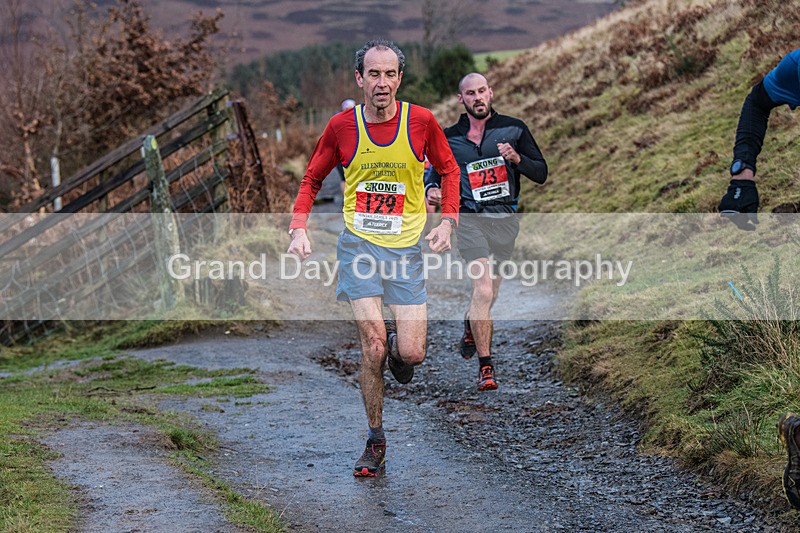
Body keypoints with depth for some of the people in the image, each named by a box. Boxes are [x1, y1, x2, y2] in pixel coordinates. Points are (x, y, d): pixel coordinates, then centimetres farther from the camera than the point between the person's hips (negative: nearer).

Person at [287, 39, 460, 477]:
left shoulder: (421, 121, -3)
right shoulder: (342, 126, -2)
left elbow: (449, 170, 12)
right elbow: (312, 179, 12)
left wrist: (447, 221, -1)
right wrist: (299, 228, -3)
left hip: (407, 246, 0)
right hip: (358, 242, 0)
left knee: (410, 354, -8)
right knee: (373, 342, -12)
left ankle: (398, 348, 33)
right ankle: (375, 441, 5)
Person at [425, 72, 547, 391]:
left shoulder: (513, 129, 2)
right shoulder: (449, 138, 4)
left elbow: (541, 174, 2)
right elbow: (438, 173, 16)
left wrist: (517, 159, -17)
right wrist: (431, 189, -7)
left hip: (506, 219, 2)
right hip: (470, 219, -2)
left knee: (489, 293, 16)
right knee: (483, 290, -17)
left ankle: (470, 327, 50)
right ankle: (485, 366, -9)